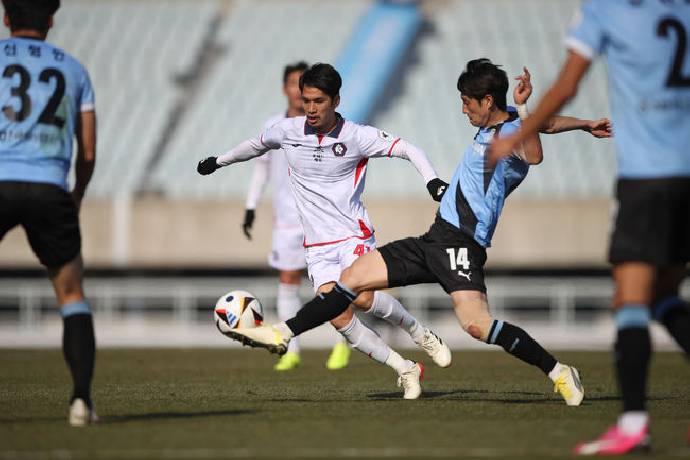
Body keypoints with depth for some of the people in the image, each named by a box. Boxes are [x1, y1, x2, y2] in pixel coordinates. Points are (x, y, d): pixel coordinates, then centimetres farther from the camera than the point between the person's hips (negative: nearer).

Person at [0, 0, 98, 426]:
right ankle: (82, 398, -1)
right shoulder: (73, 70, 18)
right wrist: (78, 196, 34)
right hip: (49, 188, 2)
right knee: (72, 295, 15)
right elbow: (88, 153, 16)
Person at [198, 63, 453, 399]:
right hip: (317, 245, 4)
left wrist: (432, 180, -23)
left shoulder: (356, 136, -9)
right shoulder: (287, 131, 2)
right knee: (340, 319, -15)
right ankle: (405, 370, -2)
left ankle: (420, 333, -2)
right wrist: (220, 160, 36)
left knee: (362, 297, -30)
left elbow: (408, 149, -7)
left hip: (353, 235, -4)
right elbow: (257, 145, 24)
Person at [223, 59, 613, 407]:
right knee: (355, 277, 9)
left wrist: (524, 107, -41)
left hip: (461, 246, -10)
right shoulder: (494, 125, 15)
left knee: (477, 324, -26)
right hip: (437, 239, 10)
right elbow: (551, 122, 29)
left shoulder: (510, 134, -13)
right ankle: (284, 334, 17)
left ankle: (559, 372, -14)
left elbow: (534, 155, -36)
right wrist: (587, 124, 43)